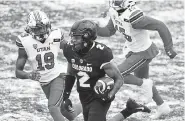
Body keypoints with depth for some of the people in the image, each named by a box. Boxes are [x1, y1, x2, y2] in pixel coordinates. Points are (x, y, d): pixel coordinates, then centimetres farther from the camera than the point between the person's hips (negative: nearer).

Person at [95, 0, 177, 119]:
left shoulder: (133, 17, -35)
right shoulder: (114, 11, -9)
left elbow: (160, 26, -30)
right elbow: (109, 31, 5)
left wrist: (169, 49, -24)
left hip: (144, 53, -9)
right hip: (136, 50, 9)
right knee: (141, 79, 25)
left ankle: (144, 84, 8)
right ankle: (163, 107, 40)